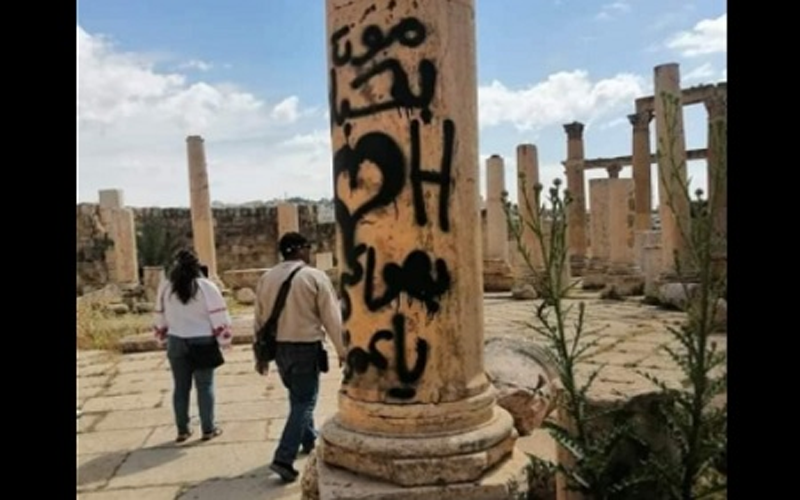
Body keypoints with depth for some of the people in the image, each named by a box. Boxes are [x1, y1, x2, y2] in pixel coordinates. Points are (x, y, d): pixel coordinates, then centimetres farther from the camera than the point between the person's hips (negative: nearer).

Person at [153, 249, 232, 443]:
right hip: (202, 342, -3)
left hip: (176, 342, 3)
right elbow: (218, 316, -10)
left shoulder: (165, 287, 2)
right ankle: (208, 429, 11)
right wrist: (224, 339, -2)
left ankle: (182, 430, 19)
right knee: (205, 386, 6)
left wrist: (163, 339, 22)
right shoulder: (205, 286, -10)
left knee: (180, 386, 13)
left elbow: (161, 317, 11)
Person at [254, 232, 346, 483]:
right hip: (306, 346, -6)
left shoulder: (266, 278, 4)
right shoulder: (315, 276, -11)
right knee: (304, 401, 2)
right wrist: (342, 350, 0)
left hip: (277, 346, 6)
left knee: (298, 396, 24)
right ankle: (283, 458, -5)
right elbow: (332, 317, -9)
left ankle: (309, 440, 40)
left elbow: (259, 319, 8)